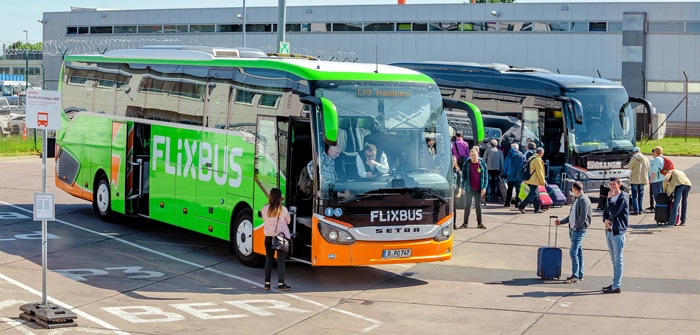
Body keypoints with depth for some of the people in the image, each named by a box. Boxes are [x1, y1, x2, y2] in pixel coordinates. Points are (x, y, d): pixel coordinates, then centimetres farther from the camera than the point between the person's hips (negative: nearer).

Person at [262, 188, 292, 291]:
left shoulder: (265, 209, -4)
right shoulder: (283, 209, -10)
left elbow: (264, 219, 9)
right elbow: (288, 221, 4)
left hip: (268, 237, 3)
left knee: (268, 260, 11)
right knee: (281, 261, 3)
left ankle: (267, 284, 14)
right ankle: (281, 284, 3)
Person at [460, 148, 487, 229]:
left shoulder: (482, 163, -2)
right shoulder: (466, 164, -4)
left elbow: (485, 176, 1)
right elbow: (463, 176, 0)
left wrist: (484, 187, -5)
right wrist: (462, 187, -5)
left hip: (479, 189, 1)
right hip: (469, 188, -1)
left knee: (478, 205, 10)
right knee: (468, 205, 3)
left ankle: (479, 223, 16)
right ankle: (465, 223, 7)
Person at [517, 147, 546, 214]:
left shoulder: (531, 158, 17)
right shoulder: (537, 159, -14)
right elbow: (539, 171, -16)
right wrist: (543, 181, -10)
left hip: (530, 180, 10)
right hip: (534, 181, -10)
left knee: (536, 195, 14)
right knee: (532, 194, -9)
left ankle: (537, 209, 16)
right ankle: (521, 206, -13)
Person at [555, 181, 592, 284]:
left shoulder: (583, 200, -14)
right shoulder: (576, 199, 17)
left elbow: (583, 217, -21)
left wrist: (576, 226, -14)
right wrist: (561, 222, 26)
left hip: (579, 230, -10)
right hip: (573, 229, 10)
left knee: (573, 252, -12)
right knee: (578, 252, 12)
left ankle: (576, 276, -10)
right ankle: (579, 275, 17)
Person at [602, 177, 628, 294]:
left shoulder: (623, 197, -11)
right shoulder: (612, 196, 15)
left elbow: (614, 212, -21)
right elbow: (605, 212, 15)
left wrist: (610, 198, -14)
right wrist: (605, 220, -6)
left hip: (618, 232, -9)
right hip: (609, 230, 9)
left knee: (617, 260, -6)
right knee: (614, 259, 16)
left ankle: (616, 286, -5)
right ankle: (615, 283, 24)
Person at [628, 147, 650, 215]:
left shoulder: (634, 158, -11)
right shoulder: (645, 158, 5)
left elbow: (630, 167, -5)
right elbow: (648, 168, 11)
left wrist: (631, 161, 12)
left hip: (635, 179, -5)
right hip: (643, 179, 5)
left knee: (634, 195, -2)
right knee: (641, 195, 12)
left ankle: (636, 210, -8)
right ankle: (640, 210, 13)